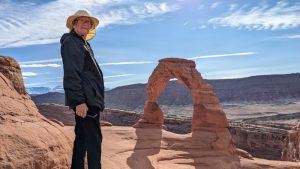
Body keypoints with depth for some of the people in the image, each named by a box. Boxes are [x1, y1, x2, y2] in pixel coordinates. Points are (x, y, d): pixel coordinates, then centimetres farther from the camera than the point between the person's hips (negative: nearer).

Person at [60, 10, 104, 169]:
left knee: (82, 137, 13)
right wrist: (79, 100, -25)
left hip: (88, 98, 10)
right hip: (85, 99, -10)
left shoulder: (83, 44, 24)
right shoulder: (70, 42, -6)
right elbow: (71, 74, -18)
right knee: (94, 139, -9)